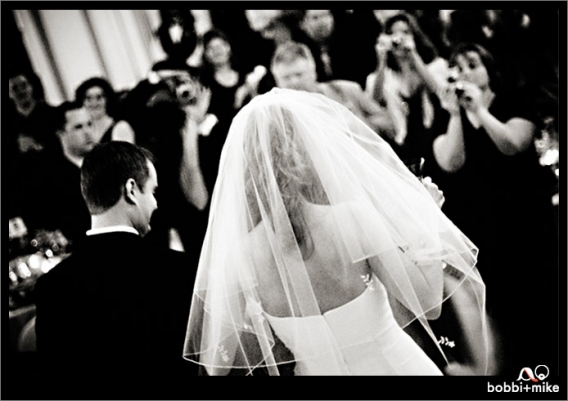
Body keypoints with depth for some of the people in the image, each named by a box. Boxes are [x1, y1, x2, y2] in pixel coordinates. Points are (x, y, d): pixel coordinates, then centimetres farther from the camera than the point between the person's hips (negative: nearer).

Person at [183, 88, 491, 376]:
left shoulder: (240, 248, -12)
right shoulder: (352, 216, -23)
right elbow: (428, 301, -16)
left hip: (314, 368, 5)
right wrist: (428, 217, -6)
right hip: (391, 364, -4)